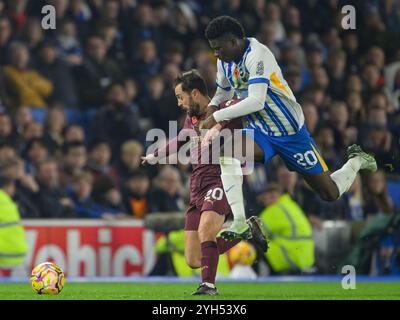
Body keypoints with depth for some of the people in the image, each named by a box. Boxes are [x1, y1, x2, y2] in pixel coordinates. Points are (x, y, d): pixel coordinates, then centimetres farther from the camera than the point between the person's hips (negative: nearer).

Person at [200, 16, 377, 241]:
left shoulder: (256, 55, -26)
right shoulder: (225, 62, 1)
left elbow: (256, 101, -35)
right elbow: (224, 90, 22)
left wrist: (217, 117, -30)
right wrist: (210, 107, 0)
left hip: (290, 130, -6)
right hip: (260, 131, 7)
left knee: (331, 194, 2)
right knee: (226, 150, -26)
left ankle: (356, 161, 35)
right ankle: (240, 223, -26)